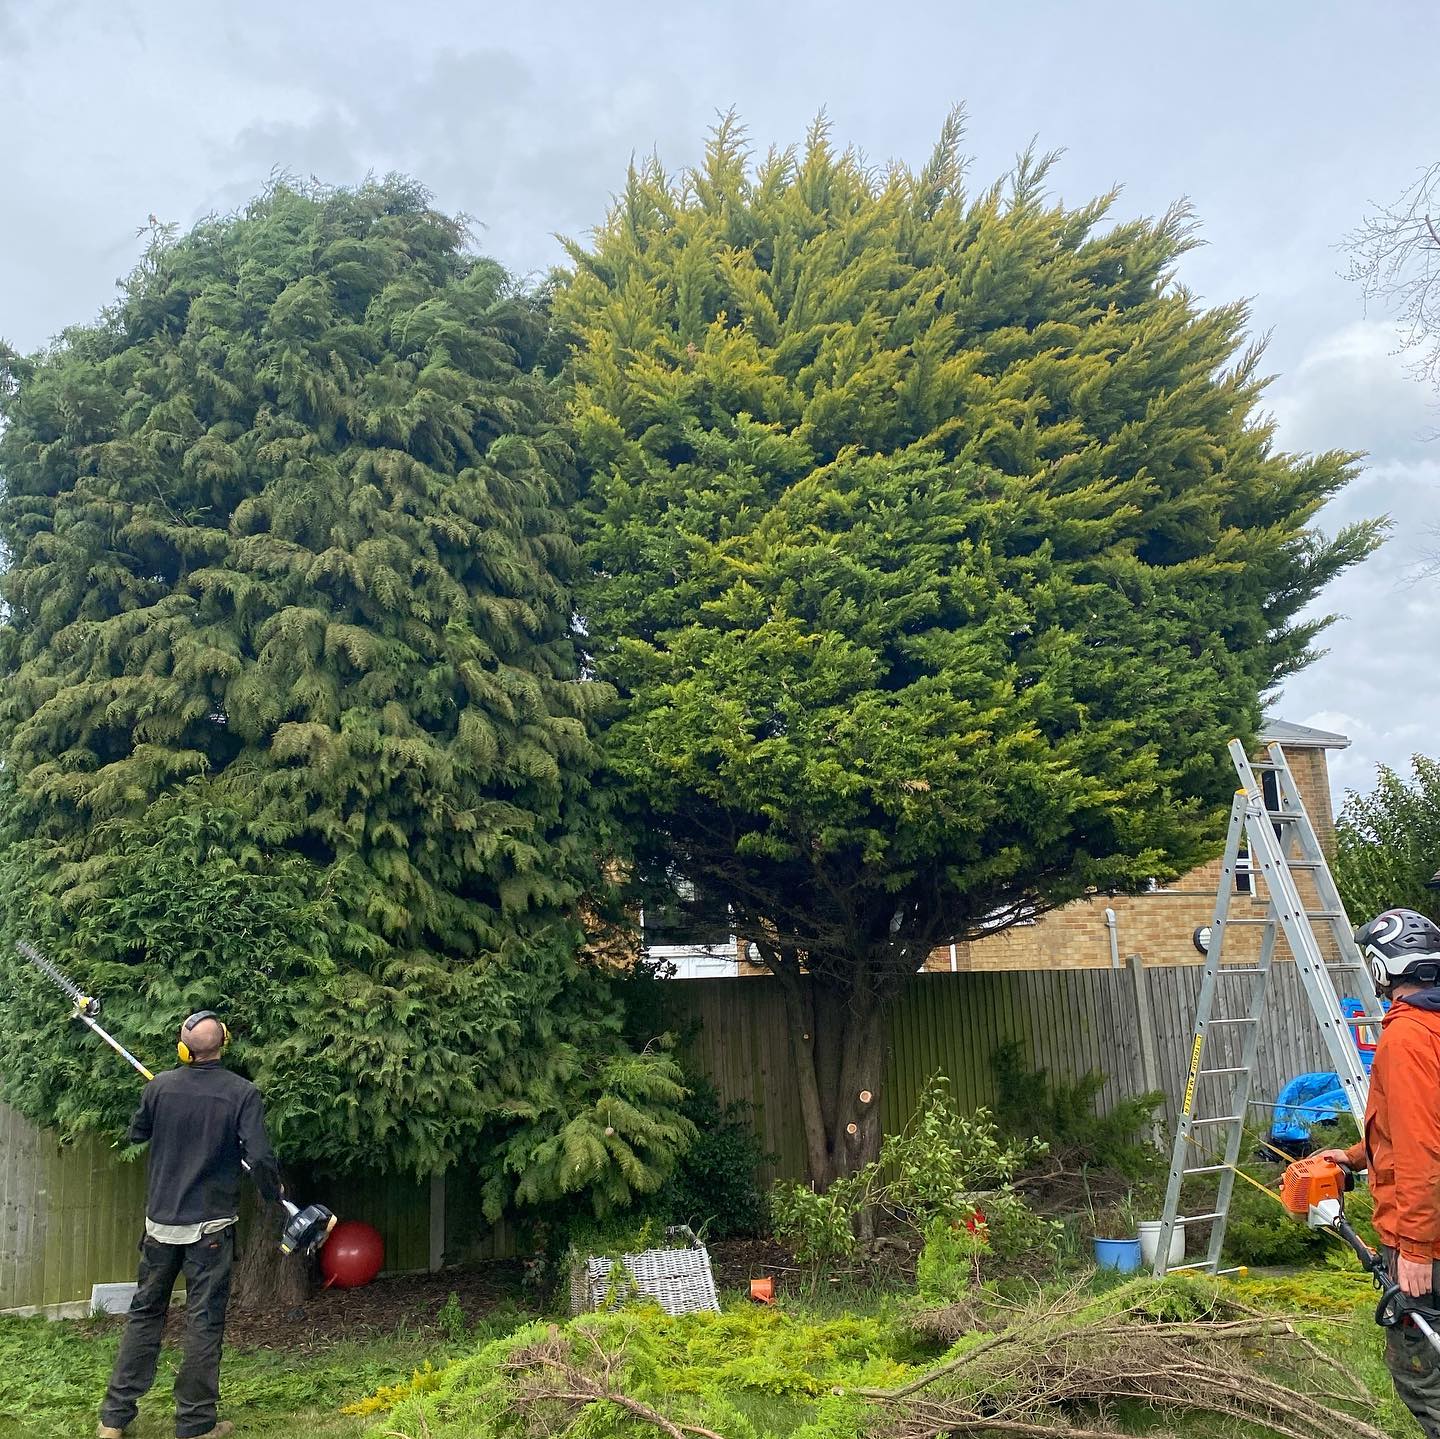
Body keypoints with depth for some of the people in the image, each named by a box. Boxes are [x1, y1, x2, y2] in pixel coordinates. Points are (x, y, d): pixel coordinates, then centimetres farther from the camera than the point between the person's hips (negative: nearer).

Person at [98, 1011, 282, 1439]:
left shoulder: (159, 1086, -5)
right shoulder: (243, 1093, -14)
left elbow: (136, 1134, 12)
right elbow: (260, 1158, -17)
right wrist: (273, 1191, 2)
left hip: (160, 1222, 3)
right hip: (211, 1226, -3)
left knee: (145, 1312, 16)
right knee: (204, 1321, 5)